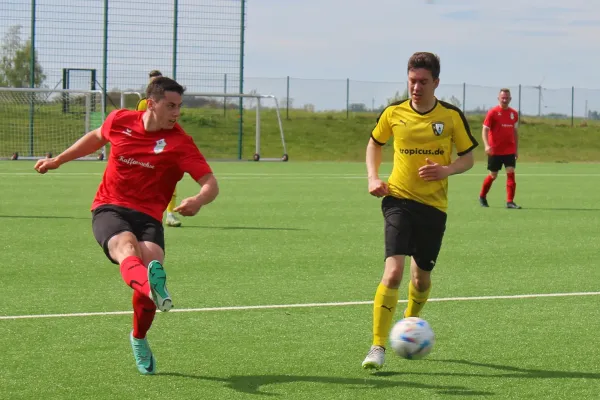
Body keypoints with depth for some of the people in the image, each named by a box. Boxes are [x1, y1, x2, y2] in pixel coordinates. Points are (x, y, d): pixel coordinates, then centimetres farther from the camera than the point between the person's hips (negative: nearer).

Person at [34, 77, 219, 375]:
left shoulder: (180, 142, -4)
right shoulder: (120, 121, 4)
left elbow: (210, 184, -11)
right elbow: (96, 137, 28)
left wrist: (198, 200, -34)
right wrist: (58, 160, 31)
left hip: (148, 216, 0)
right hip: (109, 209, 0)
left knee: (150, 260, -24)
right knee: (127, 246, -32)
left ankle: (139, 338, 6)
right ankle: (153, 287, -72)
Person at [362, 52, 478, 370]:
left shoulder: (451, 116, -3)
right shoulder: (393, 113, -1)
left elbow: (468, 158, 6)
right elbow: (374, 144, 18)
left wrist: (446, 170, -15)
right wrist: (373, 178, 3)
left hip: (434, 205, 2)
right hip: (399, 200, -1)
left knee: (422, 277, 13)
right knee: (393, 271, -19)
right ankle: (377, 347, -18)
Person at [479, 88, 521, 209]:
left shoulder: (514, 113, 8)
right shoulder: (493, 112, -6)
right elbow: (485, 130, -8)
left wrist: (516, 149, 17)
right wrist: (487, 145, -23)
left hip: (510, 150, 3)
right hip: (495, 151, -3)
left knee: (511, 172, -10)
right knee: (493, 175, 6)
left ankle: (510, 202, -8)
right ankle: (482, 197, 29)